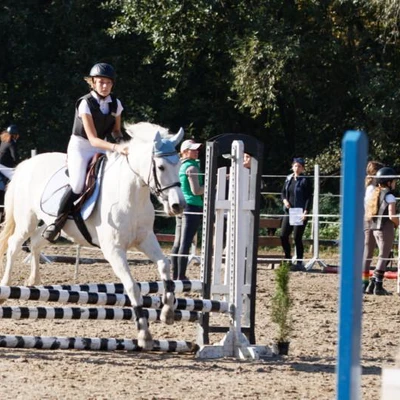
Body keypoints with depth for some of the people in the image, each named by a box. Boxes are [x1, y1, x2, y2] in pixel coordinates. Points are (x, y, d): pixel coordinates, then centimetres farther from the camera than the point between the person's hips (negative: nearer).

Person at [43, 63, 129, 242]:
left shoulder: (115, 104, -1)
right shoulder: (85, 104, -18)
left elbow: (116, 130, 14)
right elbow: (93, 139, -24)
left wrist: (120, 142, -10)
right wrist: (115, 147, -39)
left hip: (101, 148, 6)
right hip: (81, 147, -6)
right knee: (78, 185, -26)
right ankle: (57, 222, -7)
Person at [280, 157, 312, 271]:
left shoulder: (305, 181, -6)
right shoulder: (289, 179, 10)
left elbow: (309, 198, -9)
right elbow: (283, 192, 18)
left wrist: (305, 211, -19)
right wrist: (284, 200, -4)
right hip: (289, 211, 6)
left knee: (297, 237, -5)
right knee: (283, 235, 3)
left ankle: (299, 263, 4)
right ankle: (288, 259, 20)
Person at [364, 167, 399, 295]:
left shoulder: (374, 194, 10)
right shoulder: (389, 196, -13)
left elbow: (367, 215, 10)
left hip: (375, 229, 8)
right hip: (386, 229, -8)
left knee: (382, 257, 17)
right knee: (383, 257, -1)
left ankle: (373, 284, 15)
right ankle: (378, 286, -1)